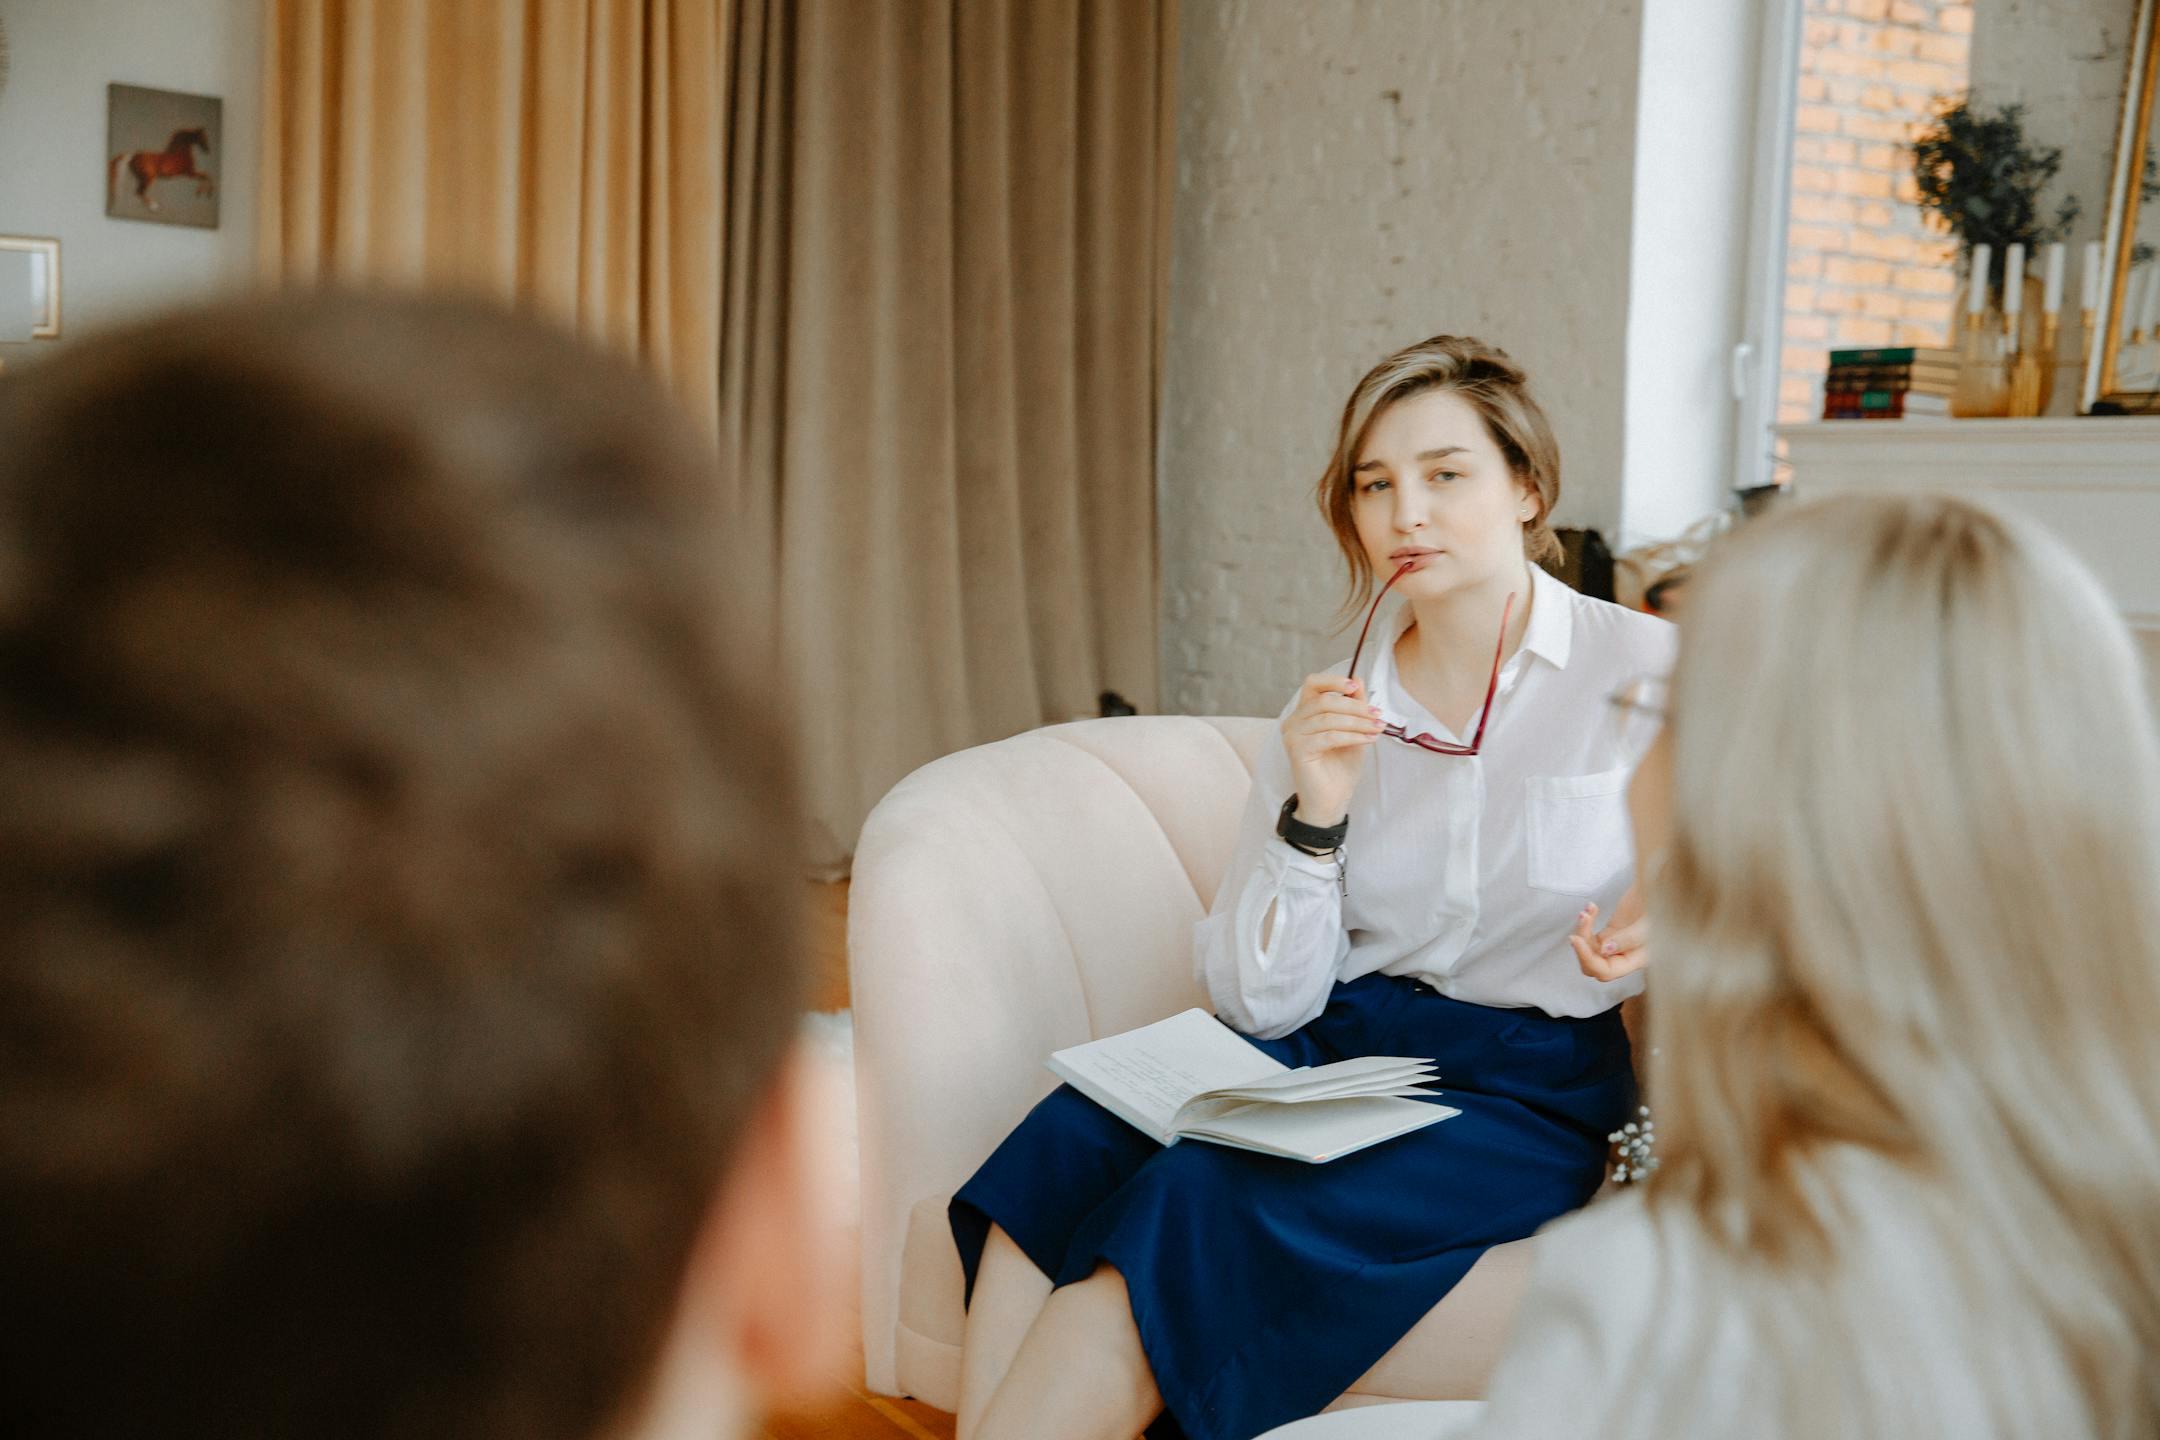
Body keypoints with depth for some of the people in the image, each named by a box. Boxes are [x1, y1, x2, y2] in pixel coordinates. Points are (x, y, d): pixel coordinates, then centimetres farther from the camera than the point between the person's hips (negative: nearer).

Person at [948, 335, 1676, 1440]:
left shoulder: (1642, 669, -2)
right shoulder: (1338, 707, 9)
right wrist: (1314, 815, -11)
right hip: (1340, 1044, 4)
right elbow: (1262, 1001, 4)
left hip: (1533, 1089, -4)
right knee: (1071, 1139, -25)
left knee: (1200, 1203, -29)